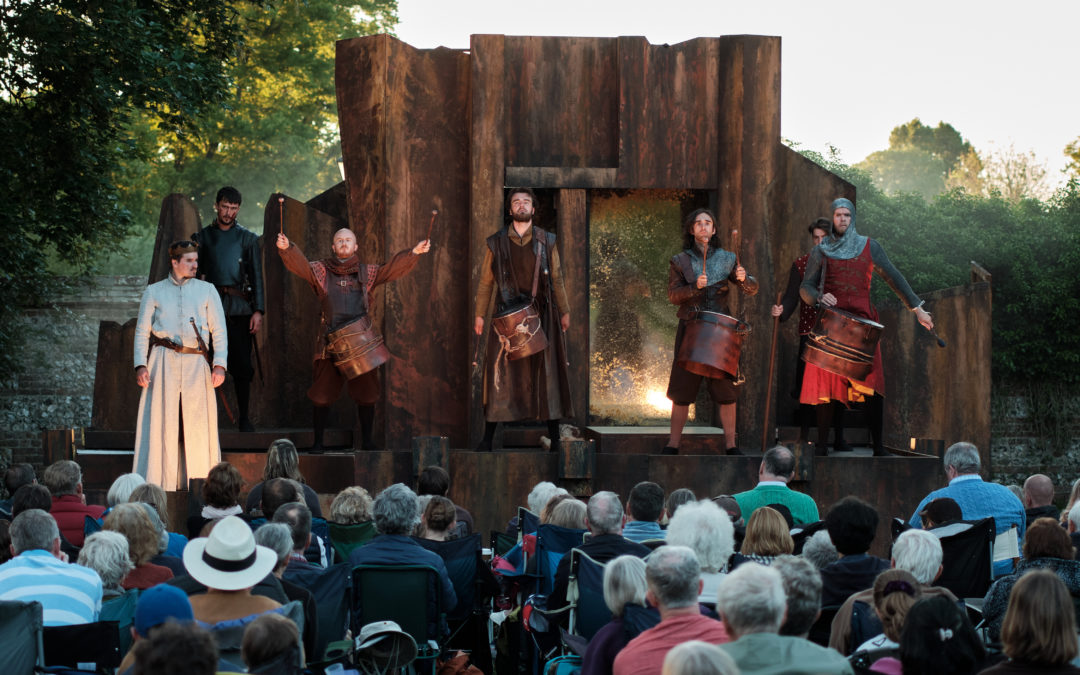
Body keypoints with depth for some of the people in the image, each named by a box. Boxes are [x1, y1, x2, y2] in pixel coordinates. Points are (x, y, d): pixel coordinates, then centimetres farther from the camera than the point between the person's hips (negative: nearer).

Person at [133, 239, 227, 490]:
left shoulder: (207, 290, 15)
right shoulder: (154, 292, 13)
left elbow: (219, 330, 11)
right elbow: (142, 330, 9)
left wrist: (220, 364, -2)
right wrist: (141, 364, -4)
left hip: (195, 362, 1)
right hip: (163, 360, -1)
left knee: (198, 423, -3)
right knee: (161, 421, -5)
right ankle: (157, 484, -3)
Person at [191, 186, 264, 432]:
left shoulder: (248, 238, 12)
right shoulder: (202, 237, 13)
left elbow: (256, 276, 8)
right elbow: (195, 273, 12)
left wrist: (258, 310, -3)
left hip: (240, 308, 0)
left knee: (241, 364, -4)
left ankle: (244, 416, 4)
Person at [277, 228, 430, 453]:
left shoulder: (366, 272, 13)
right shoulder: (321, 271, 8)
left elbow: (393, 268, 3)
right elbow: (299, 264, -7)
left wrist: (414, 252, -12)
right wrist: (286, 248, -27)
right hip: (329, 343, -2)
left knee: (366, 394, 3)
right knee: (322, 394, -2)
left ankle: (367, 440, 16)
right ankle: (318, 441, 8)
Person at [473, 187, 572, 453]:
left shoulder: (547, 241, 7)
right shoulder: (496, 243, 5)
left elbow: (557, 279, 11)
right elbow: (486, 281, 8)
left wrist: (564, 311, 10)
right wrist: (479, 314, 6)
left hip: (540, 315, 1)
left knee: (547, 371, 0)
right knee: (500, 373, -3)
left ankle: (554, 437, 6)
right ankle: (488, 437, 2)